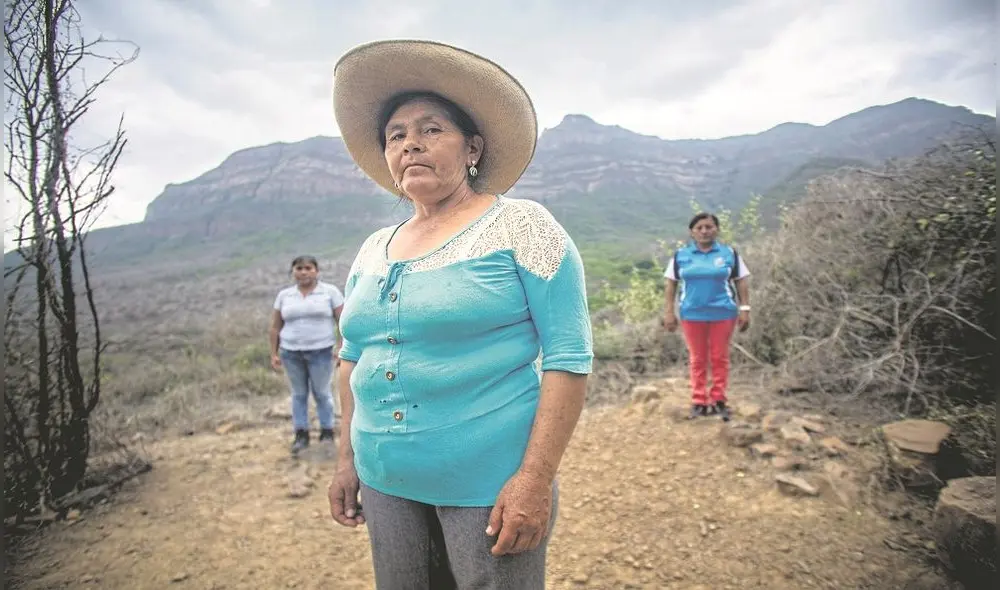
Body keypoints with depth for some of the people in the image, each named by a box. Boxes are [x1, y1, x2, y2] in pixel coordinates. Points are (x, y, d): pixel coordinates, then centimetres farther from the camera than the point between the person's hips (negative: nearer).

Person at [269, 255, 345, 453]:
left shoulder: (330, 291, -3)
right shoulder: (284, 295, 6)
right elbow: (275, 327, 9)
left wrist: (341, 347, -12)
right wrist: (273, 353, 6)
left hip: (321, 351, -3)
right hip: (291, 353, 3)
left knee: (322, 393, 5)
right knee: (298, 394, 10)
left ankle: (327, 432, 17)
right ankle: (301, 435, 19)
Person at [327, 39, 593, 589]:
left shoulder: (520, 225, -10)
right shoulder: (372, 250, 7)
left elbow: (568, 355, -14)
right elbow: (354, 358, 15)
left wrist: (536, 478, -18)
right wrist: (348, 458, 12)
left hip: (490, 483, -5)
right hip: (386, 484, 6)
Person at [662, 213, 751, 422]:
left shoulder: (729, 253, 3)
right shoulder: (681, 255, 4)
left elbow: (742, 281, 5)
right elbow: (670, 283, 6)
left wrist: (745, 309, -1)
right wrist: (669, 312, 1)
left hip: (723, 313, 0)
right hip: (692, 314, 1)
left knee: (720, 358, 4)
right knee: (697, 359, 6)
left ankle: (718, 400, 13)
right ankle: (699, 401, 13)